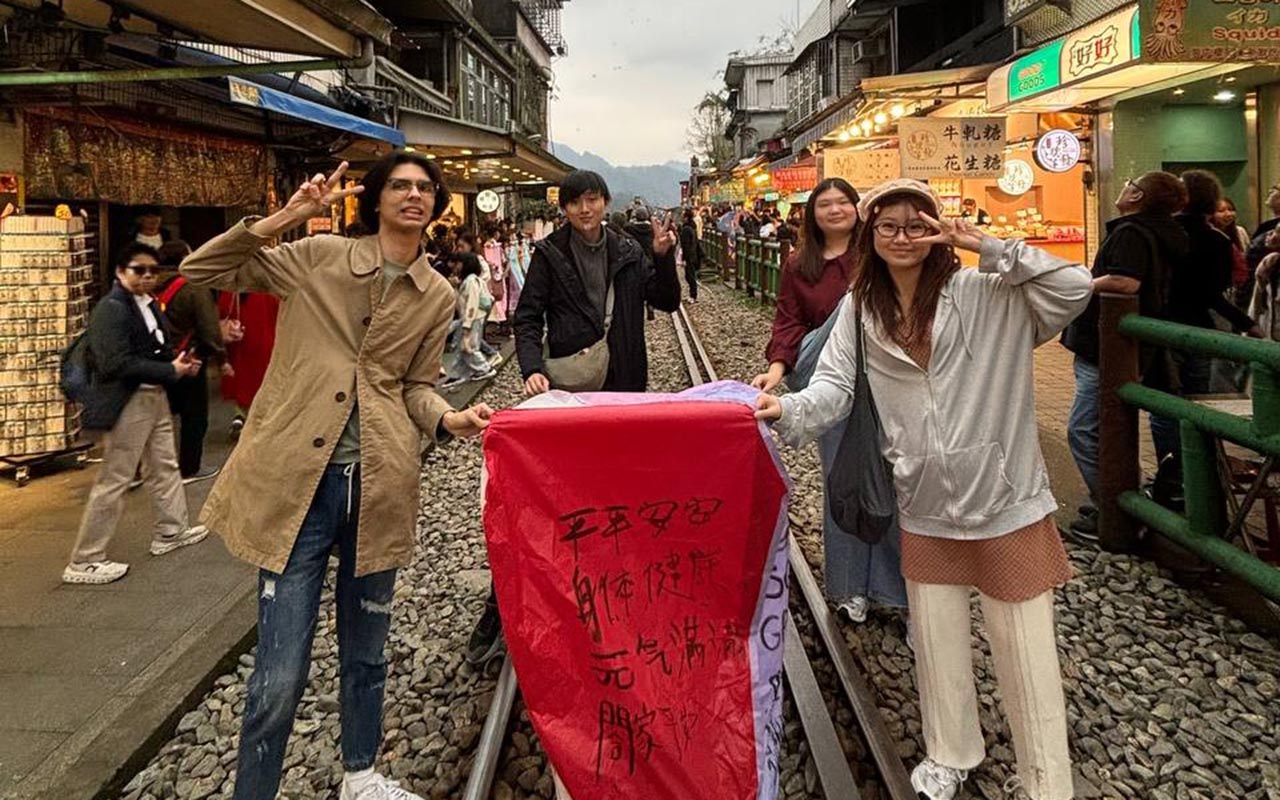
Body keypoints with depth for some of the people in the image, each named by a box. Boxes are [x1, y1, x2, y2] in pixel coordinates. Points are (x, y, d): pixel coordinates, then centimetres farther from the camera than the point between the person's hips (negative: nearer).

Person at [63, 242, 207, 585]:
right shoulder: (111, 309, -17)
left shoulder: (150, 304, 9)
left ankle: (172, 530, 38)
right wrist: (171, 371, -22)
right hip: (127, 403, -9)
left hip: (155, 396, 9)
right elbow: (118, 365, -25)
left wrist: (181, 362, -5)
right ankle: (84, 561, 7)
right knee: (113, 481, -3)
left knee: (165, 466, 21)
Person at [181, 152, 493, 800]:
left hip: (378, 486, 3)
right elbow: (199, 271, 0)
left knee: (365, 653, 19)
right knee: (280, 674, -2)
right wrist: (284, 218, -10)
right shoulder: (316, 257, 1)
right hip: (295, 480, -3)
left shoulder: (437, 296, 8)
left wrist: (450, 419, -9)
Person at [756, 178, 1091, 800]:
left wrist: (989, 247, -19)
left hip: (1005, 495, -3)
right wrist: (787, 410, -27)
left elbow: (1073, 289, -17)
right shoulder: (859, 311, 2)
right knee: (936, 638, 19)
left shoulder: (983, 294, -8)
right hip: (925, 501, 4)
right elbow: (835, 386, -7)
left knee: (1025, 646, 7)